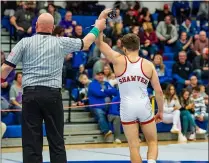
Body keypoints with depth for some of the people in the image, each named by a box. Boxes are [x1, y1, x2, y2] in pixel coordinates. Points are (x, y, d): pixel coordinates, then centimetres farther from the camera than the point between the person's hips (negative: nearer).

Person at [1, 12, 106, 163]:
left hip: (30, 94, 0)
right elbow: (85, 43, 22)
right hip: (53, 94, 0)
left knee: (31, 142, 0)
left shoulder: (25, 42, 4)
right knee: (57, 142, 7)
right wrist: (97, 28, 38)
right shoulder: (61, 42, 6)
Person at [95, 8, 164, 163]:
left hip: (127, 108, -1)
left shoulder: (119, 60, -4)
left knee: (134, 146, 5)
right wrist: (161, 111, 12)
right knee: (152, 141, 14)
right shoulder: (148, 64, 0)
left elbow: (99, 42, 1)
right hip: (144, 107, 1)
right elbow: (159, 91, 0)